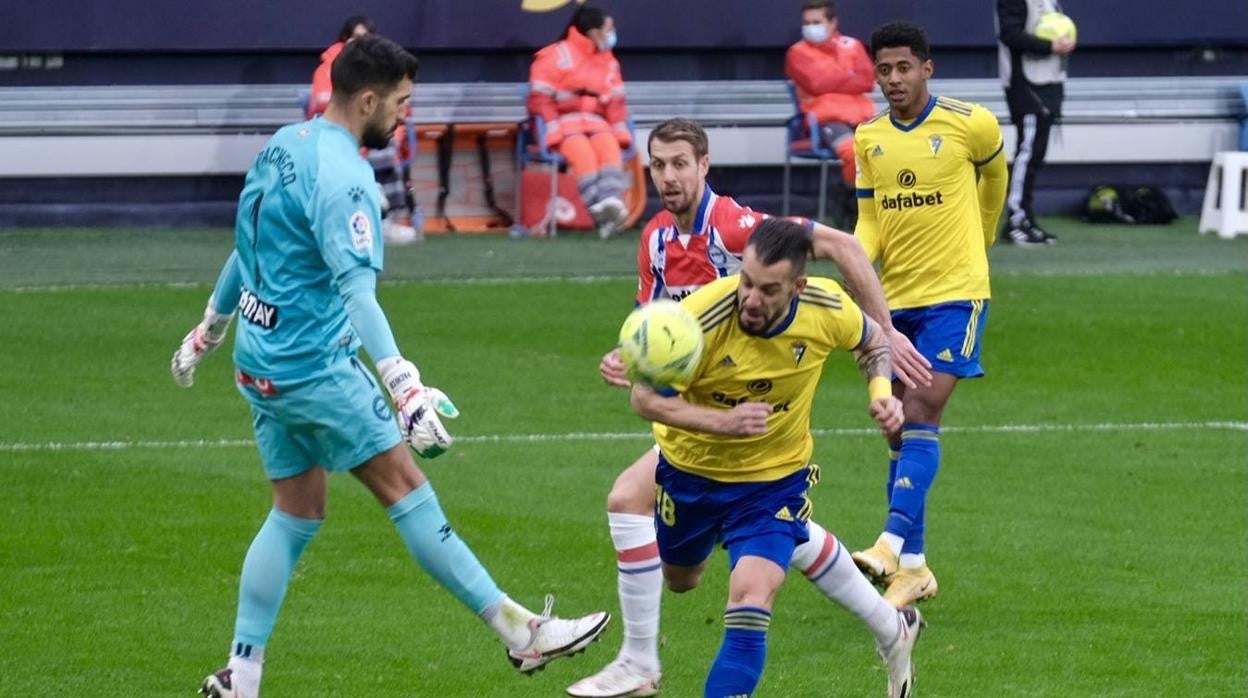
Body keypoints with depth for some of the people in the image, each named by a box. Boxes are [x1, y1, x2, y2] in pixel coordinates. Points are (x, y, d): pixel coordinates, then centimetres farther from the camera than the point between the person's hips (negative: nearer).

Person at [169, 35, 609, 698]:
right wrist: (406, 387, -37)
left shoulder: (283, 146, 9)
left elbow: (248, 249, 23)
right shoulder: (341, 176, -20)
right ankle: (519, 631, -4)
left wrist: (209, 330, 35)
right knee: (406, 489, -6)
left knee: (296, 514, 13)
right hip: (317, 365, -9)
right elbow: (356, 289, -30)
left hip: (260, 364, 9)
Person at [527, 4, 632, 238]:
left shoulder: (609, 63, 17)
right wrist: (554, 131, -20)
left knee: (609, 146, -29)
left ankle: (612, 199, -48)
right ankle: (599, 208, -47)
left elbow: (616, 103, 12)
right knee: (582, 151, -34)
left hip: (596, 122, 5)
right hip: (563, 123, -5)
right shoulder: (557, 56, -3)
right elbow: (540, 100, -8)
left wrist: (620, 133, -5)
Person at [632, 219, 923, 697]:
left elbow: (872, 340, 2)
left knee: (750, 598, -22)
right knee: (679, 581, 27)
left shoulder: (827, 309, -24)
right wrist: (722, 422, -41)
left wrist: (881, 392, -17)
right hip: (691, 466, 1)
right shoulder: (701, 318, -34)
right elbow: (644, 399, -26)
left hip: (775, 477, -1)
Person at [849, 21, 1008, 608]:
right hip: (894, 296, 5)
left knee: (920, 417, -18)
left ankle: (893, 545, -27)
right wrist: (857, 258, -15)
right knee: (898, 430, 7)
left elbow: (993, 173, 15)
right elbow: (870, 219, 7)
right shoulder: (868, 139, 6)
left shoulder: (969, 124, -6)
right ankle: (914, 567, 13)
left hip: (954, 293, -5)